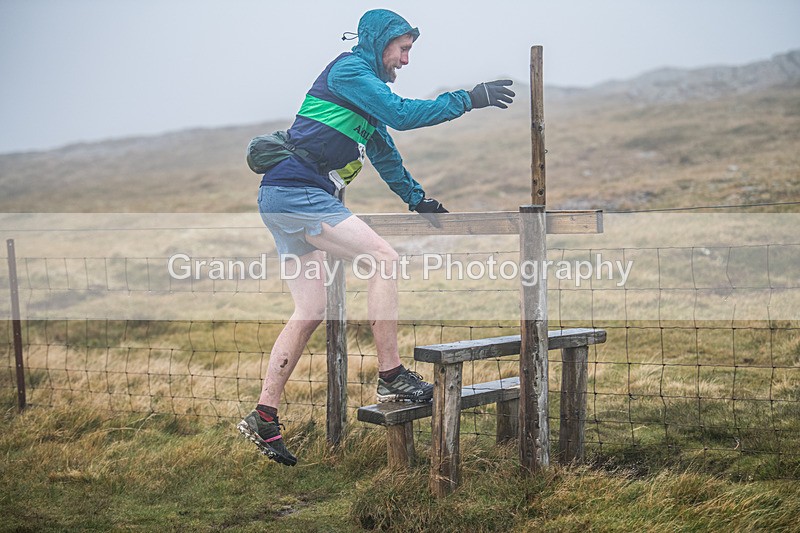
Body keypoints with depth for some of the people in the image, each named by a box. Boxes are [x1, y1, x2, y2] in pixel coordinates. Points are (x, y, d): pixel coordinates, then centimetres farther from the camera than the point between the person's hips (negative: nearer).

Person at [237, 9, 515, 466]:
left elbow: (385, 153, 33)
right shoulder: (348, 70, -5)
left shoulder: (365, 86, 25)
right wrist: (470, 99, -12)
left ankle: (265, 418, 8)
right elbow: (402, 114, -17)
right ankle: (391, 376, -13)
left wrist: (418, 198, 33)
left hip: (286, 199, 10)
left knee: (311, 311, 6)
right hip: (296, 192, -10)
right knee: (385, 260, -16)